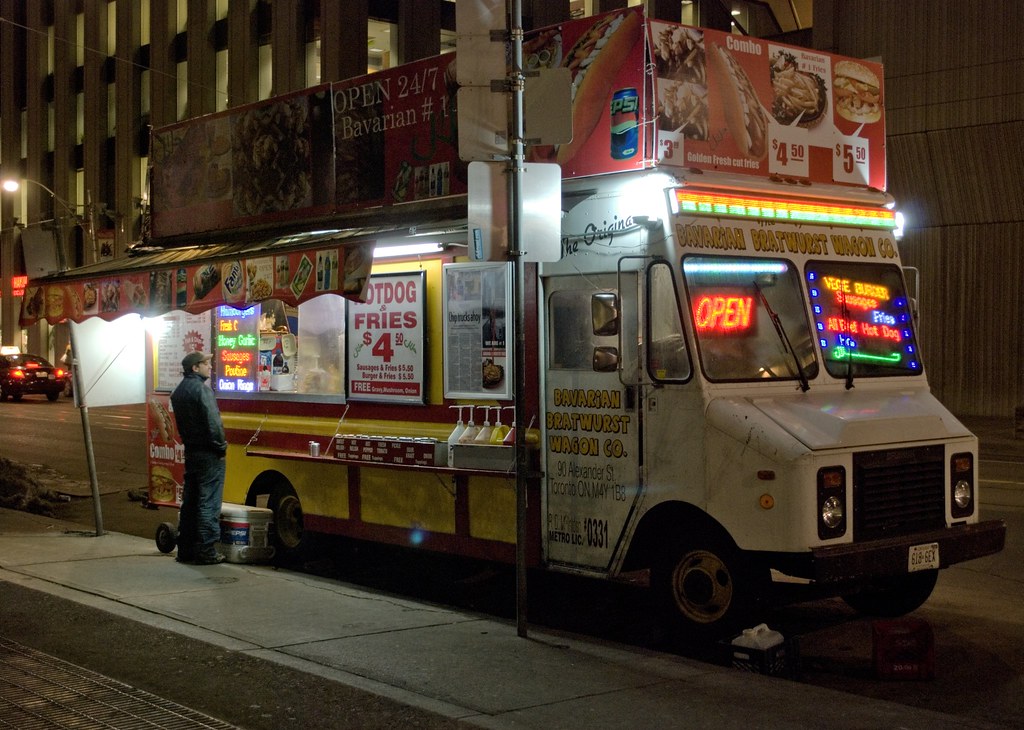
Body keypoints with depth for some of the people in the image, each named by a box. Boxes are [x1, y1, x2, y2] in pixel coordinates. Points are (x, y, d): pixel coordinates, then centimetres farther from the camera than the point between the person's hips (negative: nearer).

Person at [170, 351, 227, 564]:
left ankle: (185, 549, 18)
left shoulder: (178, 391, 14)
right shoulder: (202, 389, -15)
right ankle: (206, 551, -4)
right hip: (208, 454, -9)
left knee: (189, 502, 13)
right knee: (208, 503, -5)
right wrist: (221, 447, -11)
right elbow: (212, 422, -20)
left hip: (190, 451, 9)